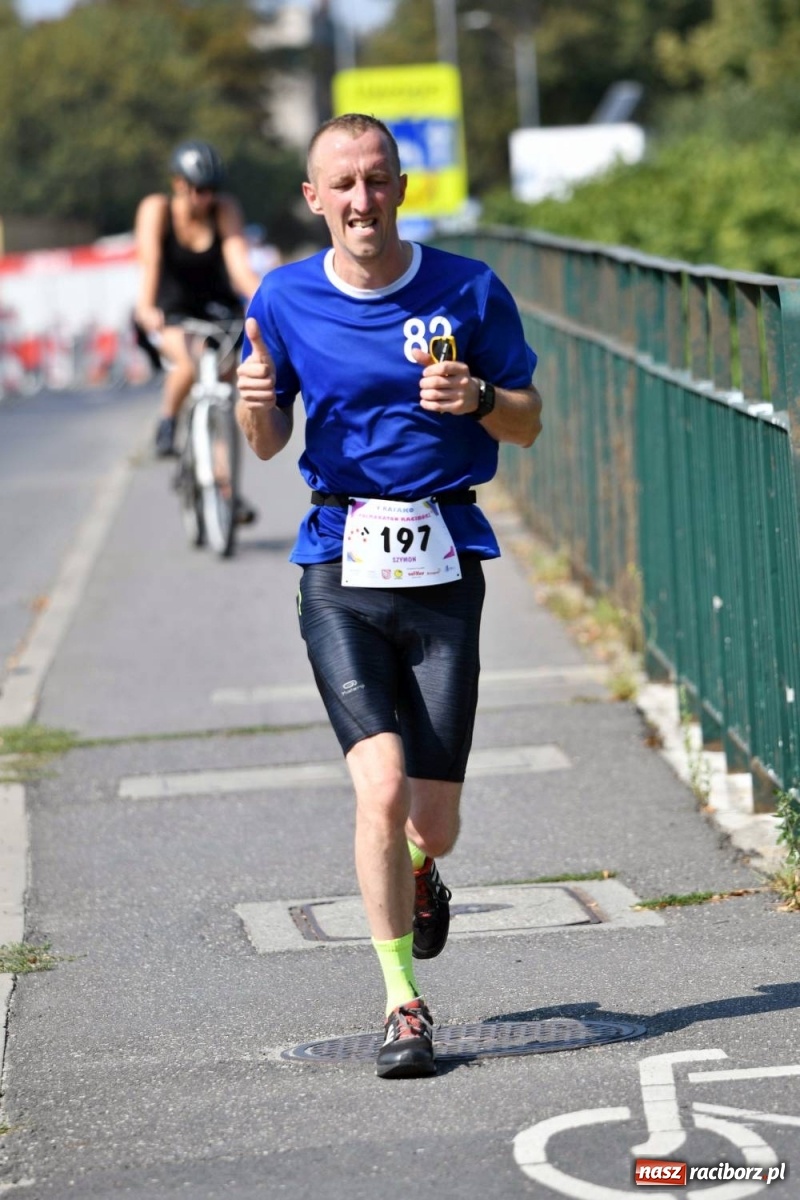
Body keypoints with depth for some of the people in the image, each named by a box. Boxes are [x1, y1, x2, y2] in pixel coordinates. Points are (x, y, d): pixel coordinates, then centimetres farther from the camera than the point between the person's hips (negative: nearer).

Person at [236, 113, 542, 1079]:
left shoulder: (468, 290, 1)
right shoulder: (285, 300, 3)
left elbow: (528, 424, 8)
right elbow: (266, 444, 13)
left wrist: (477, 398, -14)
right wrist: (255, 402, -10)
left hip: (443, 563, 0)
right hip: (341, 567, 0)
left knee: (432, 817, 2)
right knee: (382, 787, -15)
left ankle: (419, 872, 40)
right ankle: (402, 1001, -2)